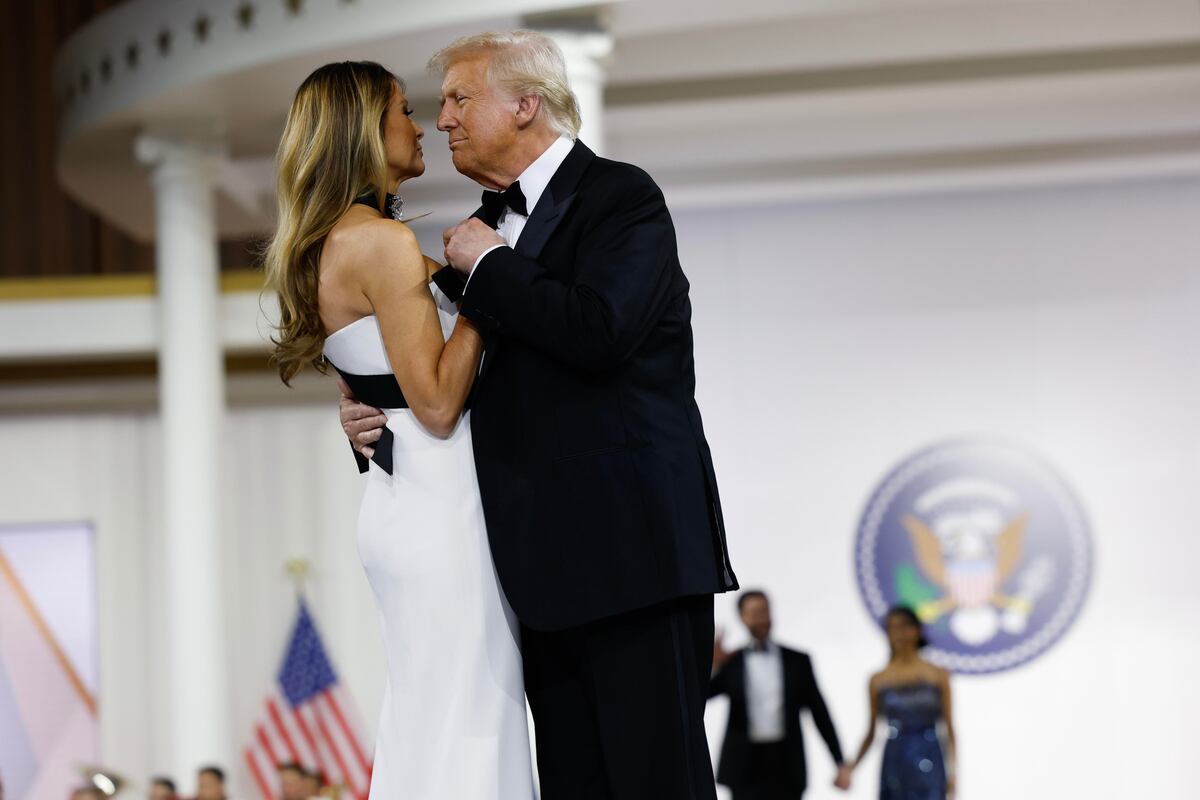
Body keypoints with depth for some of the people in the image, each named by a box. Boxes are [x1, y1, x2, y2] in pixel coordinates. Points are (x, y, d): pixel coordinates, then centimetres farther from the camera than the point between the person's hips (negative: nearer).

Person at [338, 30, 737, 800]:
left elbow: (598, 332, -23)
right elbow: (458, 387, 26)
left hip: (634, 544, -8)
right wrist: (376, 421, 6)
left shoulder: (621, 197, -5)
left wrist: (490, 266, -10)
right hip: (547, 562, 8)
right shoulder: (490, 226, 19)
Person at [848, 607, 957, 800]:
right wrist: (851, 767, 5)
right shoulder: (878, 681, 6)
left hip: (928, 764, -2)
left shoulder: (938, 676, 3)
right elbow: (871, 733, 11)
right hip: (894, 761, 2)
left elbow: (948, 728, 4)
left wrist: (951, 772, -1)